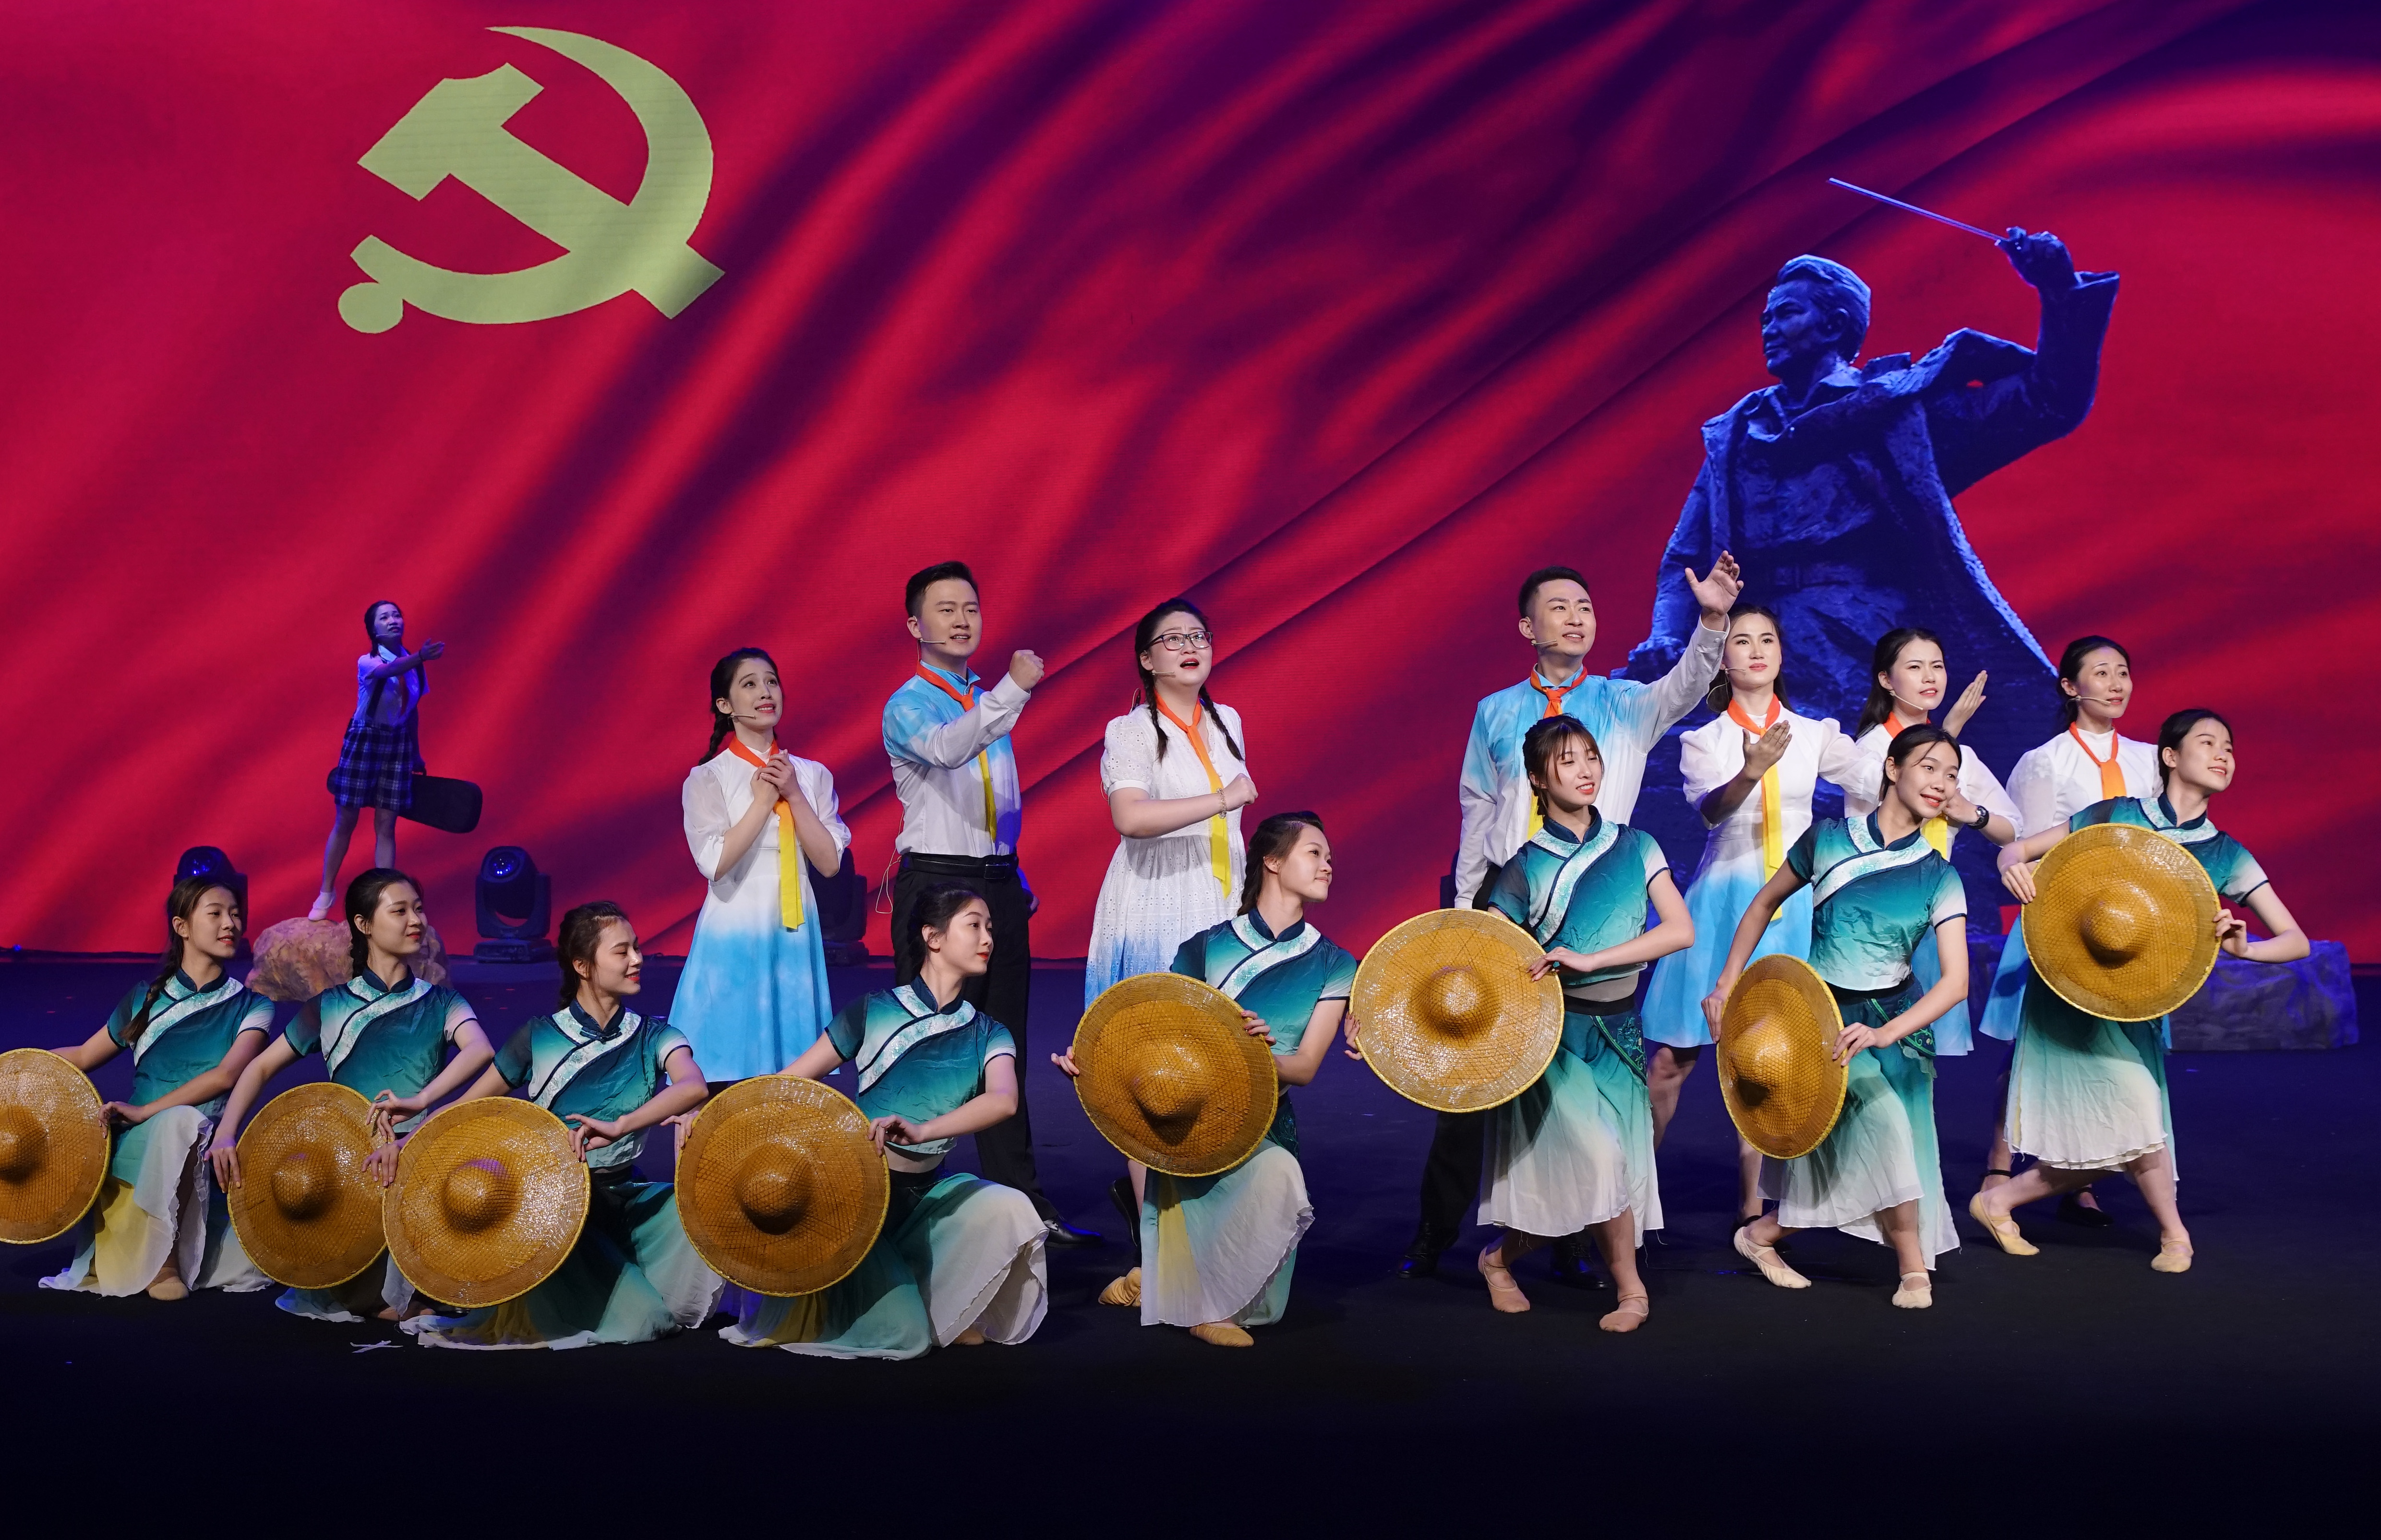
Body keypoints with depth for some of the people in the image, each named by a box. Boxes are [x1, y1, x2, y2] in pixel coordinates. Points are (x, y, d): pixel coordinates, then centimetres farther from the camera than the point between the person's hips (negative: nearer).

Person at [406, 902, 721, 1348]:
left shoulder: (653, 1037, 0)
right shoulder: (540, 1037, 0)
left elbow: (694, 1087, -22)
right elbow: (470, 1105, 5)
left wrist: (620, 1126, -38)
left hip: (625, 1197, 2)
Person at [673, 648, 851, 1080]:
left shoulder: (812, 775, 7)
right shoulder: (708, 778, -3)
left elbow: (831, 862, -2)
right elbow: (715, 862, -15)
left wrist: (794, 796, -9)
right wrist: (764, 800, -11)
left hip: (797, 933, 3)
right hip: (736, 933, -3)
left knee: (795, 1053, 6)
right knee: (733, 1061, -1)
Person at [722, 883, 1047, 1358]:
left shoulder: (988, 1035, 1)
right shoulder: (873, 1012, -4)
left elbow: (1004, 1100, -21)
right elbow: (789, 1082, -1)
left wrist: (923, 1130, -39)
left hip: (925, 1194, 3)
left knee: (1008, 1209, -27)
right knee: (903, 1336, -18)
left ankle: (933, 1303, 0)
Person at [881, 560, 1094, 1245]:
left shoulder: (987, 702, 17)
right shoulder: (908, 706, -7)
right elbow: (946, 749, -31)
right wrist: (1013, 690, -42)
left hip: (1000, 885, 7)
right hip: (936, 884, -7)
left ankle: (1021, 1199, 15)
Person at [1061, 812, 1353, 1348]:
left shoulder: (1334, 966, 7)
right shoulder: (1207, 948, 5)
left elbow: (1306, 1066, -1)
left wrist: (1265, 1053, -23)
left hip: (1266, 1124, 3)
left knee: (1278, 1176, -27)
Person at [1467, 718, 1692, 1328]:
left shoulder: (1634, 847, 3)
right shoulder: (1528, 867, -3)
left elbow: (1681, 930, -7)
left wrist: (1590, 960, -18)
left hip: (1619, 1031, 3)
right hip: (1556, 1032, -3)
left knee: (1590, 1187, 0)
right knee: (1598, 1161, -17)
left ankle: (1500, 1258, 23)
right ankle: (1631, 1288, 4)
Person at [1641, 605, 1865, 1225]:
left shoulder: (1814, 734, 9)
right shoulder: (1703, 740, 2)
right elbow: (1711, 808, -17)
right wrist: (1752, 771, -37)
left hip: (1790, 904, 2)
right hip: (1722, 898, -1)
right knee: (1672, 1055, -3)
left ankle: (1752, 1203, 11)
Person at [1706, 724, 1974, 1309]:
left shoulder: (1939, 878, -5)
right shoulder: (1828, 838, -5)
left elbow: (1956, 981, -15)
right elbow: (1765, 905, 9)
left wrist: (1884, 1034, -29)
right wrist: (1727, 982, 5)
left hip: (1895, 1022, 2)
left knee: (1852, 1160, -1)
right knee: (1884, 1129, -18)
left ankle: (1765, 1233, 22)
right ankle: (1915, 1268, -2)